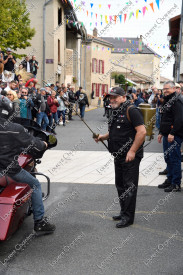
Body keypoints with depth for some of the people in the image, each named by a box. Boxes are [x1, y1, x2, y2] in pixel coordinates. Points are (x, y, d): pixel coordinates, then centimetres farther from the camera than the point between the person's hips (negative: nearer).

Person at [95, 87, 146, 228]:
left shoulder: (131, 110, -14)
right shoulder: (116, 112, 16)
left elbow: (142, 131, -21)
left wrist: (132, 151, -23)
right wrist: (104, 136, 9)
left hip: (130, 157, -10)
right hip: (119, 156, 10)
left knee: (129, 186, -2)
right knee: (120, 185, 17)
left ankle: (128, 217, 6)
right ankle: (124, 212, 30)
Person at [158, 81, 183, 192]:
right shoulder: (167, 101, 19)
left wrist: (172, 133, -24)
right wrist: (161, 132, 24)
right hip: (167, 135, 10)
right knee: (168, 158, 15)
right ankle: (170, 179, 27)